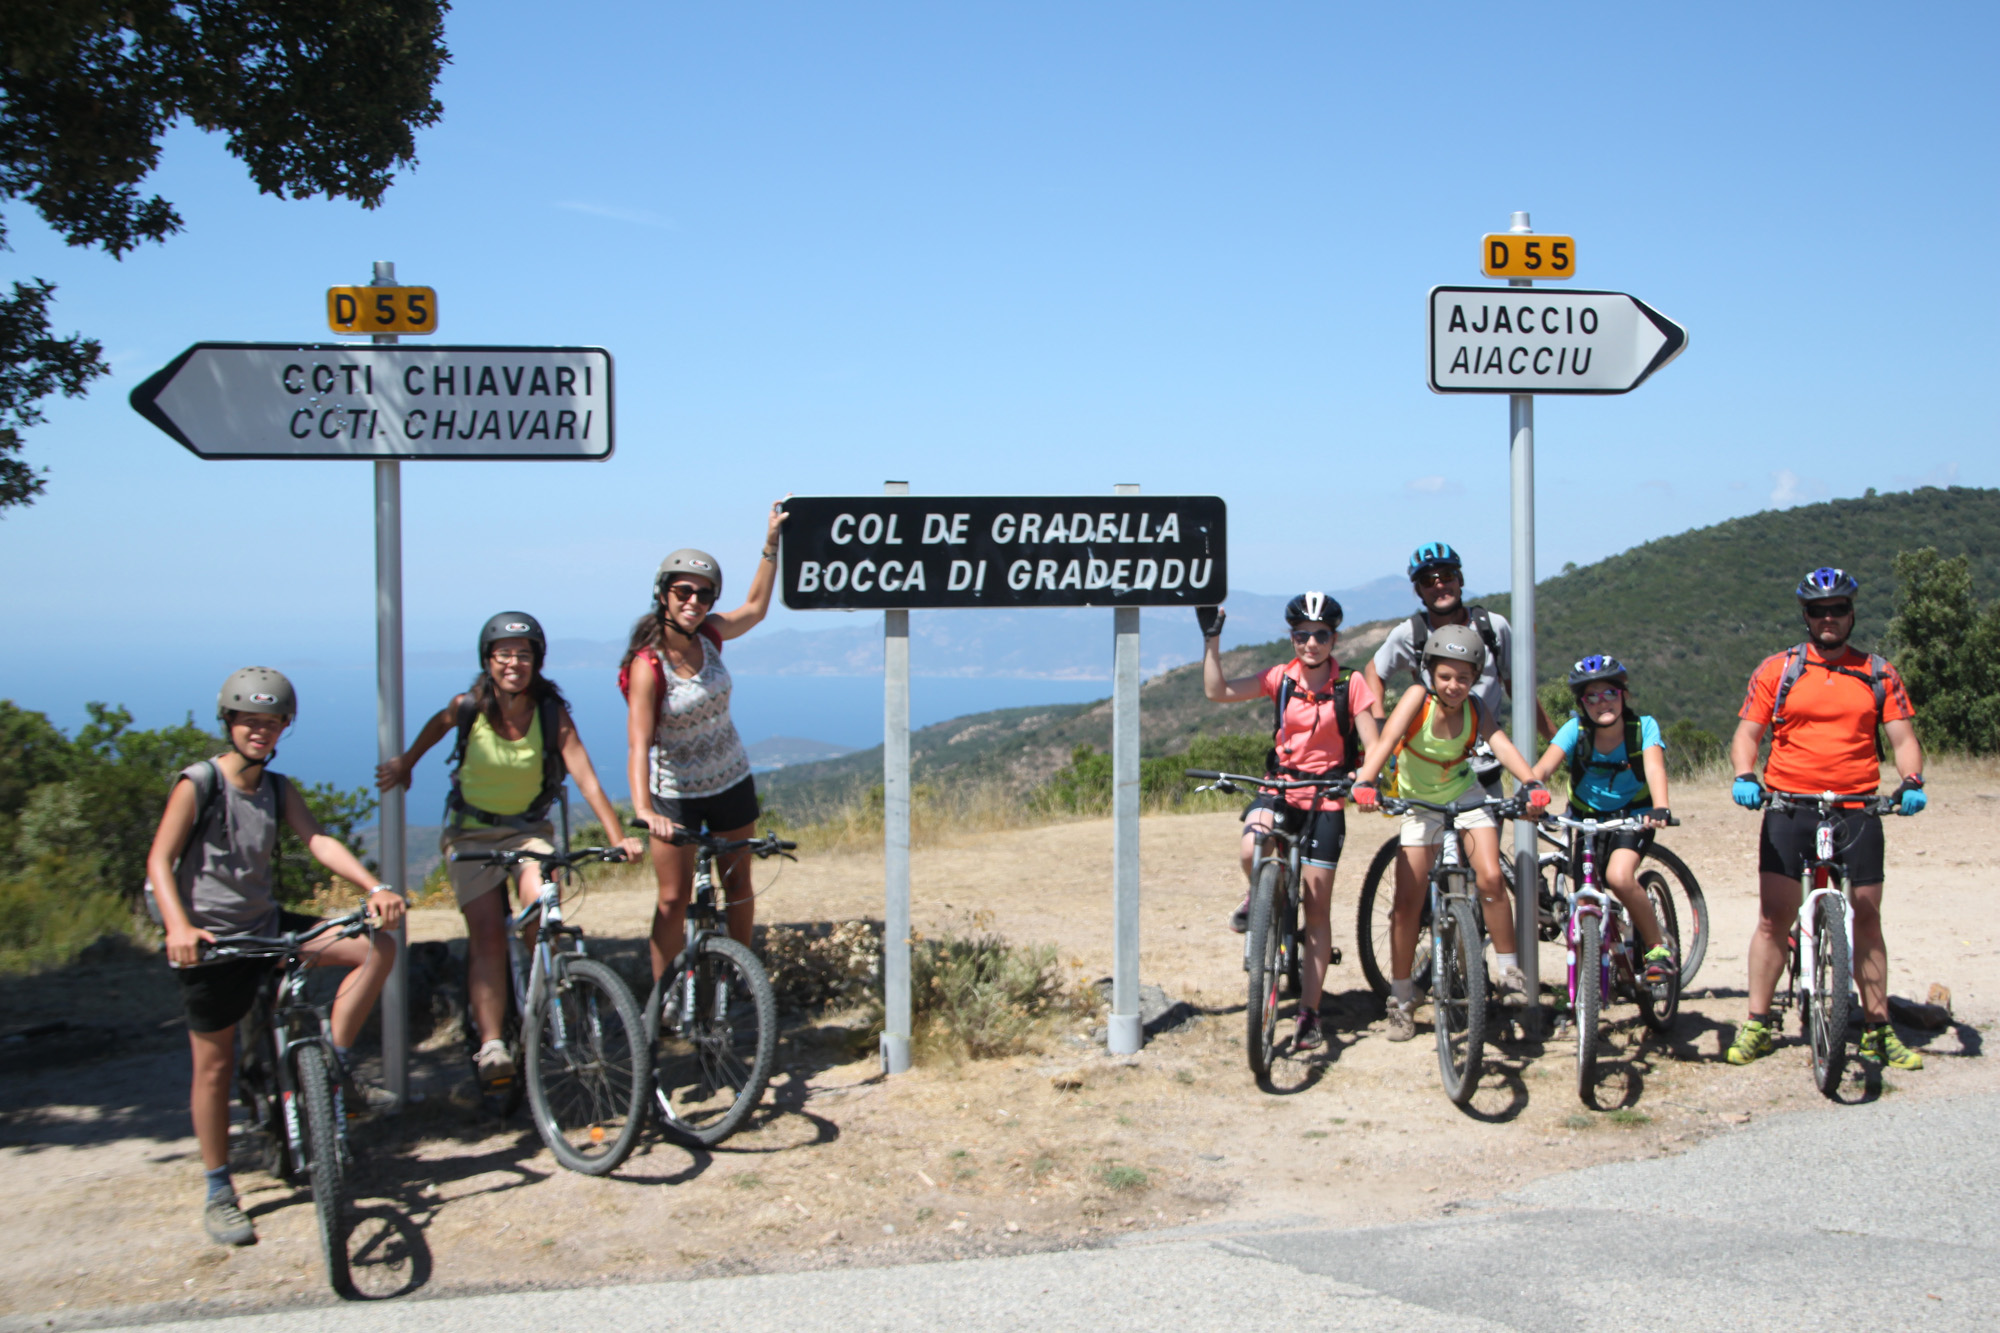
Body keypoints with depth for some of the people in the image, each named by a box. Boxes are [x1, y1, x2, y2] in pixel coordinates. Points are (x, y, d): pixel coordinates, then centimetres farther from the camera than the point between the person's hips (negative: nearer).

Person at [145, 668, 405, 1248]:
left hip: (267, 926, 5)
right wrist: (178, 927, -35)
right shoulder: (198, 783, -12)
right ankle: (218, 1194, 18)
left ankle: (333, 1063, 1)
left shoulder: (277, 789, 4)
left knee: (378, 945, -9)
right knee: (214, 1067, 3)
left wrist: (374, 887, -27)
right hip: (213, 941, -5)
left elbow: (317, 840, -10)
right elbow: (160, 860, -18)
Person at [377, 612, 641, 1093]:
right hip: (472, 832, 0)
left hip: (530, 829, 0)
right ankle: (491, 1045, -13)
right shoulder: (468, 707, -15)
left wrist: (619, 838, -32)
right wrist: (405, 763, 17)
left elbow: (586, 778, -23)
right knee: (488, 936, -13)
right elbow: (439, 724, 10)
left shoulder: (552, 713, -16)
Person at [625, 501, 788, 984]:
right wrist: (642, 810, -45)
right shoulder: (648, 666, -23)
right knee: (674, 899, -2)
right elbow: (638, 744, -32)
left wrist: (771, 544, 5)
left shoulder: (708, 635, -7)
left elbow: (755, 608, 12)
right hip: (675, 795, -5)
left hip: (731, 782, 5)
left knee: (738, 885, 13)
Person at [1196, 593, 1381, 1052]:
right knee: (1251, 853, -31)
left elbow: (1371, 744, -7)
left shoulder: (1351, 684, -5)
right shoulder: (1281, 679, 0)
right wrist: (1212, 639, -16)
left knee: (1317, 903, -1)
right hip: (1280, 787, 1)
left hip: (1326, 798, -1)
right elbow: (1217, 691, -9)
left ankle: (1309, 1011, 7)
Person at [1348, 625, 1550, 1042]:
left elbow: (1502, 745, -31)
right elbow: (1387, 739, -37)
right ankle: (1401, 997, 9)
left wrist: (1531, 783, -50)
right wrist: (1364, 782, -54)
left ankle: (1508, 970, 1)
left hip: (1464, 796, 1)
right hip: (1419, 804, -1)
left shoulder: (1475, 710, -16)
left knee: (1491, 878, -18)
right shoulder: (1418, 697, -23)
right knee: (1408, 902, -4)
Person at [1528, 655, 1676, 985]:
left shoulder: (1643, 727, -17)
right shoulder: (1576, 730, -16)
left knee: (1619, 877, -28)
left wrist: (1660, 808, -54)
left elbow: (1654, 766, -34)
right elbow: (1545, 766, -31)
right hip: (1585, 818, 2)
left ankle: (1659, 948, -8)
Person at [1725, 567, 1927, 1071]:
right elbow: (1746, 733, 2)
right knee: (1773, 918, -3)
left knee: (1867, 920, 4)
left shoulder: (1878, 674, 9)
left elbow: (1903, 737, 4)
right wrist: (1744, 776, -17)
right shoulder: (1777, 670, 5)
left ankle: (1878, 1030, 12)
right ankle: (1757, 1025, 5)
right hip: (1788, 808, -1)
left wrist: (1912, 781, -16)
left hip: (1857, 811, 1)